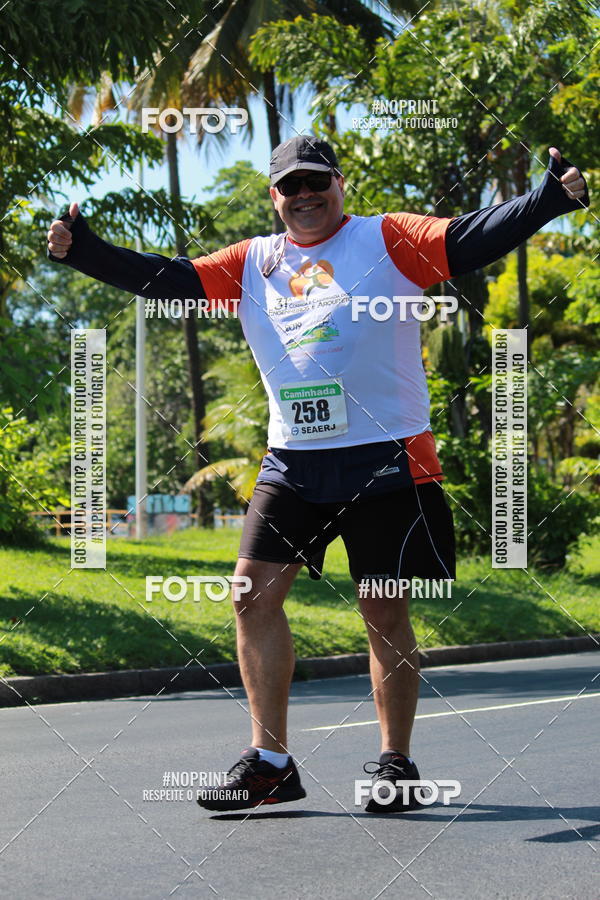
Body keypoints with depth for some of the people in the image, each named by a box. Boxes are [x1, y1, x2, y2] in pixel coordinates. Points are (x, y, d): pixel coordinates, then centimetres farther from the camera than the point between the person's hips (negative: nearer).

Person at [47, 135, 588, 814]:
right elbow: (170, 280, 10)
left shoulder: (388, 240, 2)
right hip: (291, 462, 4)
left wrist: (549, 198, -25)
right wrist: (83, 250, -1)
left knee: (385, 610, 0)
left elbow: (471, 240, -9)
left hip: (386, 459, -4)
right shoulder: (252, 262, 13)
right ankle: (270, 762, 4)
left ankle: (396, 763, 15)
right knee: (255, 591, -5)